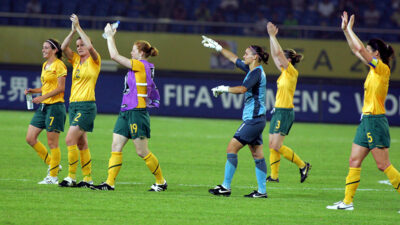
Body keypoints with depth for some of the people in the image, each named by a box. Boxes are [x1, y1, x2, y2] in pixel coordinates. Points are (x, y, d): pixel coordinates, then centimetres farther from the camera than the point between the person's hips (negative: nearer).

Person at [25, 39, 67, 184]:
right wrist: (33, 91, 7)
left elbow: (60, 88, -15)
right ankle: (52, 165, 16)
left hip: (55, 105, -9)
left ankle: (53, 176, 3)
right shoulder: (45, 65, 16)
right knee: (30, 138, 4)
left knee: (52, 142, -5)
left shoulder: (59, 65, -9)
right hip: (43, 106, 9)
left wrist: (42, 97, -20)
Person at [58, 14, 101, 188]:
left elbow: (90, 46, -22)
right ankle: (87, 178, 12)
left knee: (70, 140, -16)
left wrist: (79, 28, -16)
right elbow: (64, 48, 2)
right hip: (73, 105, 8)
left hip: (87, 106, -8)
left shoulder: (94, 61, -4)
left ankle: (71, 177, -13)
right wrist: (73, 31, -7)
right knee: (81, 143, 8)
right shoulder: (76, 60, 14)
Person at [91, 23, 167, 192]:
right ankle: (110, 183, -1)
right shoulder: (140, 68, 12)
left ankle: (161, 182, 12)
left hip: (137, 114, -10)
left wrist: (110, 36, -3)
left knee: (142, 152, -2)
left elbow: (115, 56, -13)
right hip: (126, 113, 10)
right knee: (116, 148, 1)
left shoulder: (141, 65, -13)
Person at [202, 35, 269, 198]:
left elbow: (243, 89, -28)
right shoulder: (251, 69, 14)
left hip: (253, 120, -10)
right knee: (257, 155, 8)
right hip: (255, 119, 10)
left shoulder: (257, 72, -14)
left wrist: (224, 89, -15)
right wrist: (217, 47, 31)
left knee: (231, 148, -9)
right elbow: (234, 59, 27)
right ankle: (262, 191, 7)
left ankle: (226, 187, -7)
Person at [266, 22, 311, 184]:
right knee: (272, 145, 6)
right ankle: (274, 175, 8)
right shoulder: (284, 72, 12)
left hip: (285, 112, -9)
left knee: (276, 146, -12)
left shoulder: (292, 72, -11)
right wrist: (271, 36, 14)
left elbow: (279, 53, -18)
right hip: (278, 111, 9)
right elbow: (274, 54, 19)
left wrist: (273, 36, -13)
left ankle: (302, 165, -3)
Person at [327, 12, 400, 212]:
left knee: (383, 165, -7)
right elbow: (356, 51, 23)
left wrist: (350, 29, -8)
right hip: (366, 120, 9)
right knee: (354, 161, 7)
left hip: (376, 121, -9)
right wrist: (346, 30, 19)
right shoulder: (374, 68, 12)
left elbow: (360, 49, -19)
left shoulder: (382, 68, -12)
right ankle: (347, 201, 9)